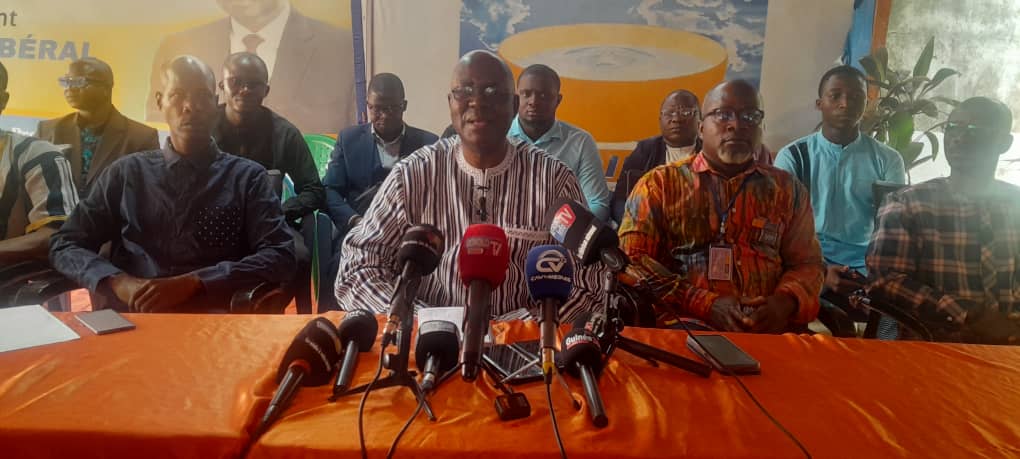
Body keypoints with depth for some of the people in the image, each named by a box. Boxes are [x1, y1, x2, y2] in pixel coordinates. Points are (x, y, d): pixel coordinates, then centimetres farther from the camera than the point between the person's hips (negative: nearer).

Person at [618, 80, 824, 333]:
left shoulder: (787, 189, 15)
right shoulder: (659, 183, 6)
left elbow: (806, 263, 15)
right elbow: (631, 259, -2)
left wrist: (784, 302, -9)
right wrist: (706, 305, -12)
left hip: (768, 332, 4)